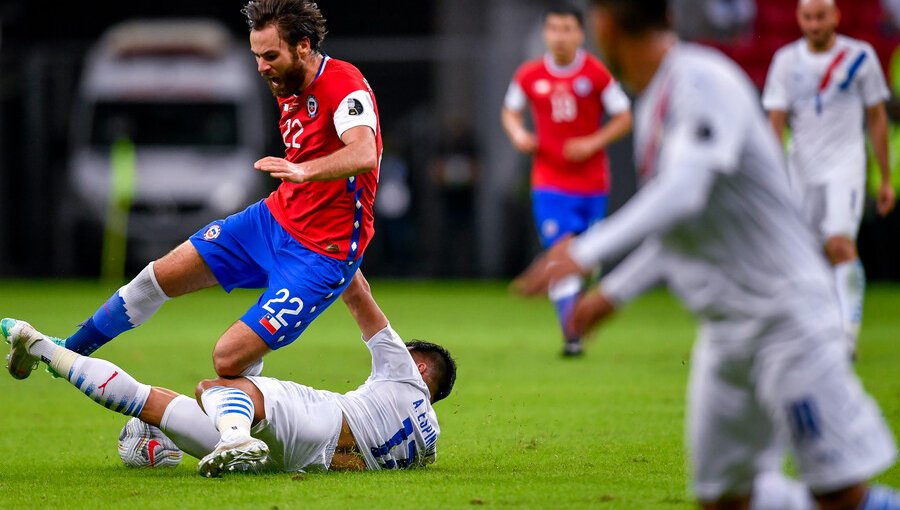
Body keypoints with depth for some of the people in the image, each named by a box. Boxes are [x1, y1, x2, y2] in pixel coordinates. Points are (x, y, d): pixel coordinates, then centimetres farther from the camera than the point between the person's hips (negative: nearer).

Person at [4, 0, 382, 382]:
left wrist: (304, 170, -58)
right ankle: (66, 351, 32)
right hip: (274, 219, 9)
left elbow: (364, 154, -43)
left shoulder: (344, 85, -23)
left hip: (321, 252, -9)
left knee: (229, 358, -18)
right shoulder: (288, 87, 5)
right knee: (163, 275, 11)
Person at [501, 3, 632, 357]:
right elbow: (510, 112, 16)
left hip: (592, 182, 0)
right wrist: (518, 134, -5)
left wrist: (592, 143, -14)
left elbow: (624, 119, -1)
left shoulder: (596, 74, -5)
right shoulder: (529, 75, 0)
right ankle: (571, 336, -15)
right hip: (550, 184, 0)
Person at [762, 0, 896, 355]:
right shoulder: (787, 60, 3)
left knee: (840, 244, -20)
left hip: (845, 163, -3)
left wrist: (886, 179, 6)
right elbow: (776, 121, 1)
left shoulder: (859, 56, -1)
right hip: (802, 166, 3)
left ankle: (849, 330, -21)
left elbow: (877, 118, 6)